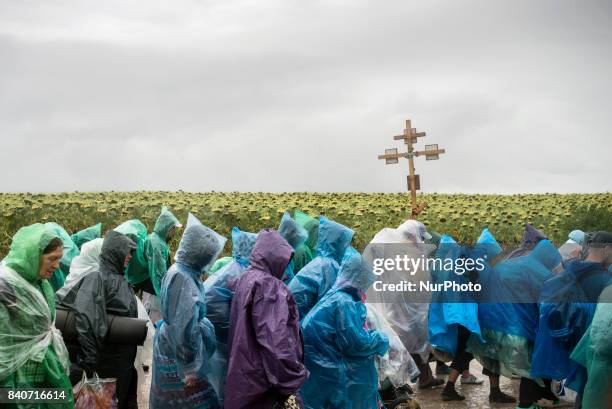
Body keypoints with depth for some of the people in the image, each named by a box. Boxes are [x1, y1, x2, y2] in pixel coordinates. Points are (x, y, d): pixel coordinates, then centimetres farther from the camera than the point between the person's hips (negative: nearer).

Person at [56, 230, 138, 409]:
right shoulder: (97, 278, -19)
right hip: (108, 360, -8)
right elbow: (85, 316, -31)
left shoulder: (121, 279, 7)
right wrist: (89, 358, -34)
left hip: (125, 359, 8)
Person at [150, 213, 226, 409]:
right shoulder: (185, 281, -25)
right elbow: (184, 330, -27)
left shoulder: (176, 271, 4)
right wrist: (190, 368, -23)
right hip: (177, 359, -9)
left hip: (168, 351, 10)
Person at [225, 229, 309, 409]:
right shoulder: (269, 285, -18)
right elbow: (275, 338, -25)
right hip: (259, 376, -9)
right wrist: (292, 383, -23)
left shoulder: (243, 279, 11)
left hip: (242, 371, 10)